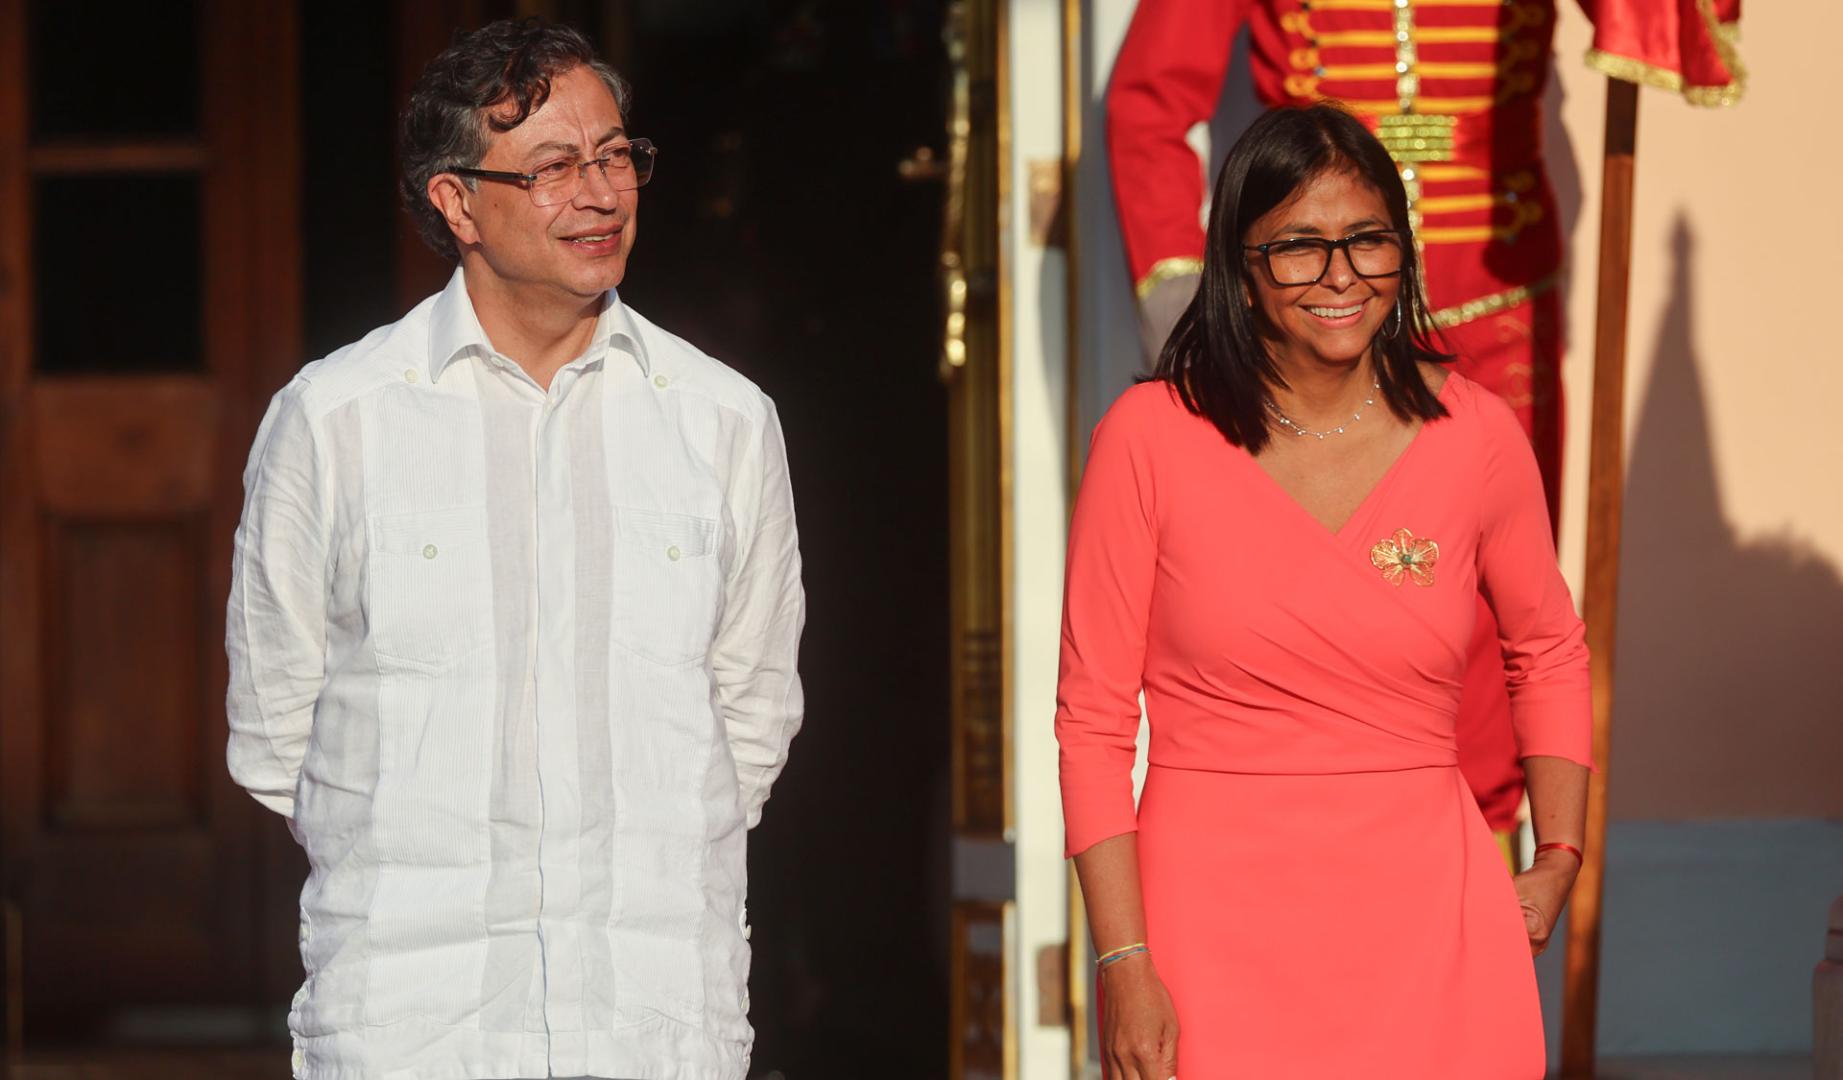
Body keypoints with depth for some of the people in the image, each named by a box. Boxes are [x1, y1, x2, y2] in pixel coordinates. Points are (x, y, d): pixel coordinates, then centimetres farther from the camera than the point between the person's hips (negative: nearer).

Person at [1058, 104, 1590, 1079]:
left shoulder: (1474, 437, 2)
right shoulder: (1152, 436, -5)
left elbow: (1548, 652, 19)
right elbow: (1092, 717, -3)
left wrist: (1559, 857, 9)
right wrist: (1123, 962, -9)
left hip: (1424, 924, 2)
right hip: (1213, 916, -2)